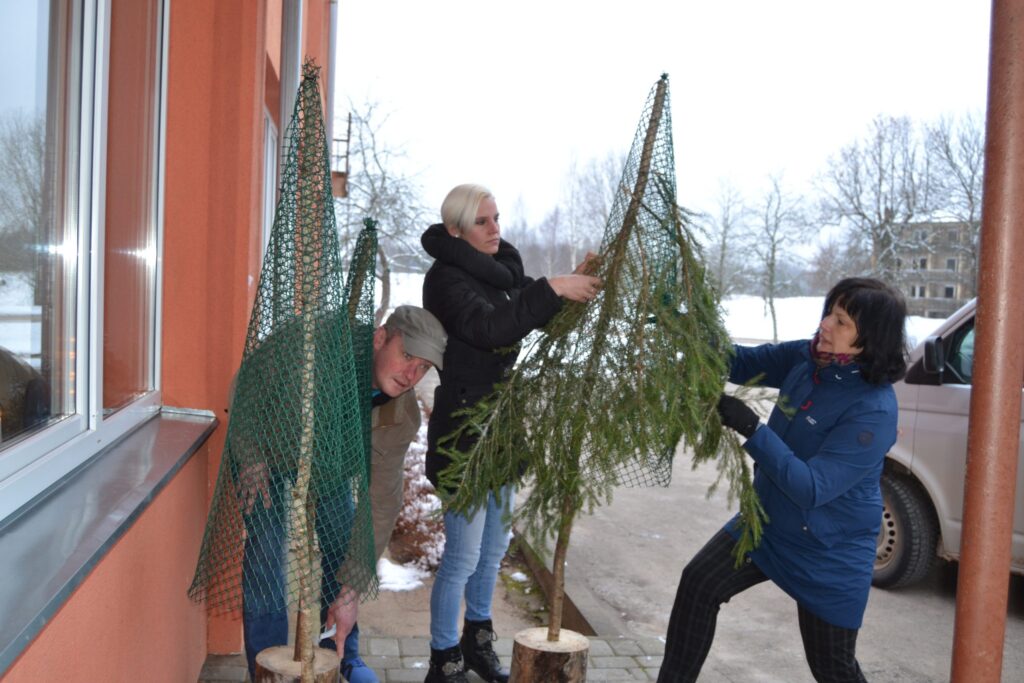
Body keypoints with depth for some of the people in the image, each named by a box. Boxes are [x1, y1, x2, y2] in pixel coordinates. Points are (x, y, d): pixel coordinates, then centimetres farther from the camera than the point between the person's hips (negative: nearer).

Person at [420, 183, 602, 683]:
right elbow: (489, 328, -30)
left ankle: (477, 641, 38)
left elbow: (539, 317, 13)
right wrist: (553, 288, -31)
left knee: (494, 547, 19)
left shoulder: (502, 267, 9)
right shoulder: (447, 278, -14)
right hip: (463, 428, -8)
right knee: (463, 556, -1)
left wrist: (576, 281, -4)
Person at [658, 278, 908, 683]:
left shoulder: (874, 410, -29)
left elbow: (811, 488, -31)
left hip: (828, 554, -6)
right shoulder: (806, 358, -9)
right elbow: (742, 363, 2)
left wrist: (752, 430, -37)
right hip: (768, 522, 6)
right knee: (698, 584, -4)